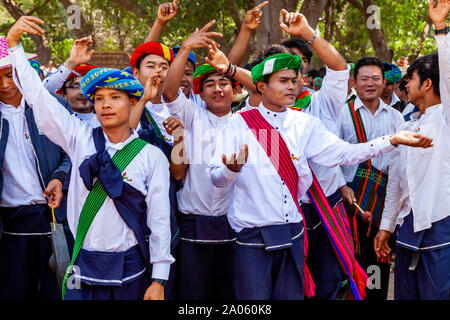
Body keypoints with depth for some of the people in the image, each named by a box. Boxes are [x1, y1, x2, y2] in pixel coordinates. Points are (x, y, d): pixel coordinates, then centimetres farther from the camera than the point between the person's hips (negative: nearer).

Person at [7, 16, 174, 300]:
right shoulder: (81, 139, 4)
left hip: (130, 271, -2)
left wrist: (158, 281, -7)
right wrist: (14, 42, 1)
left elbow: (159, 220, -4)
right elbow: (38, 96, 5)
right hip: (82, 269, 2)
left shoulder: (151, 156, -2)